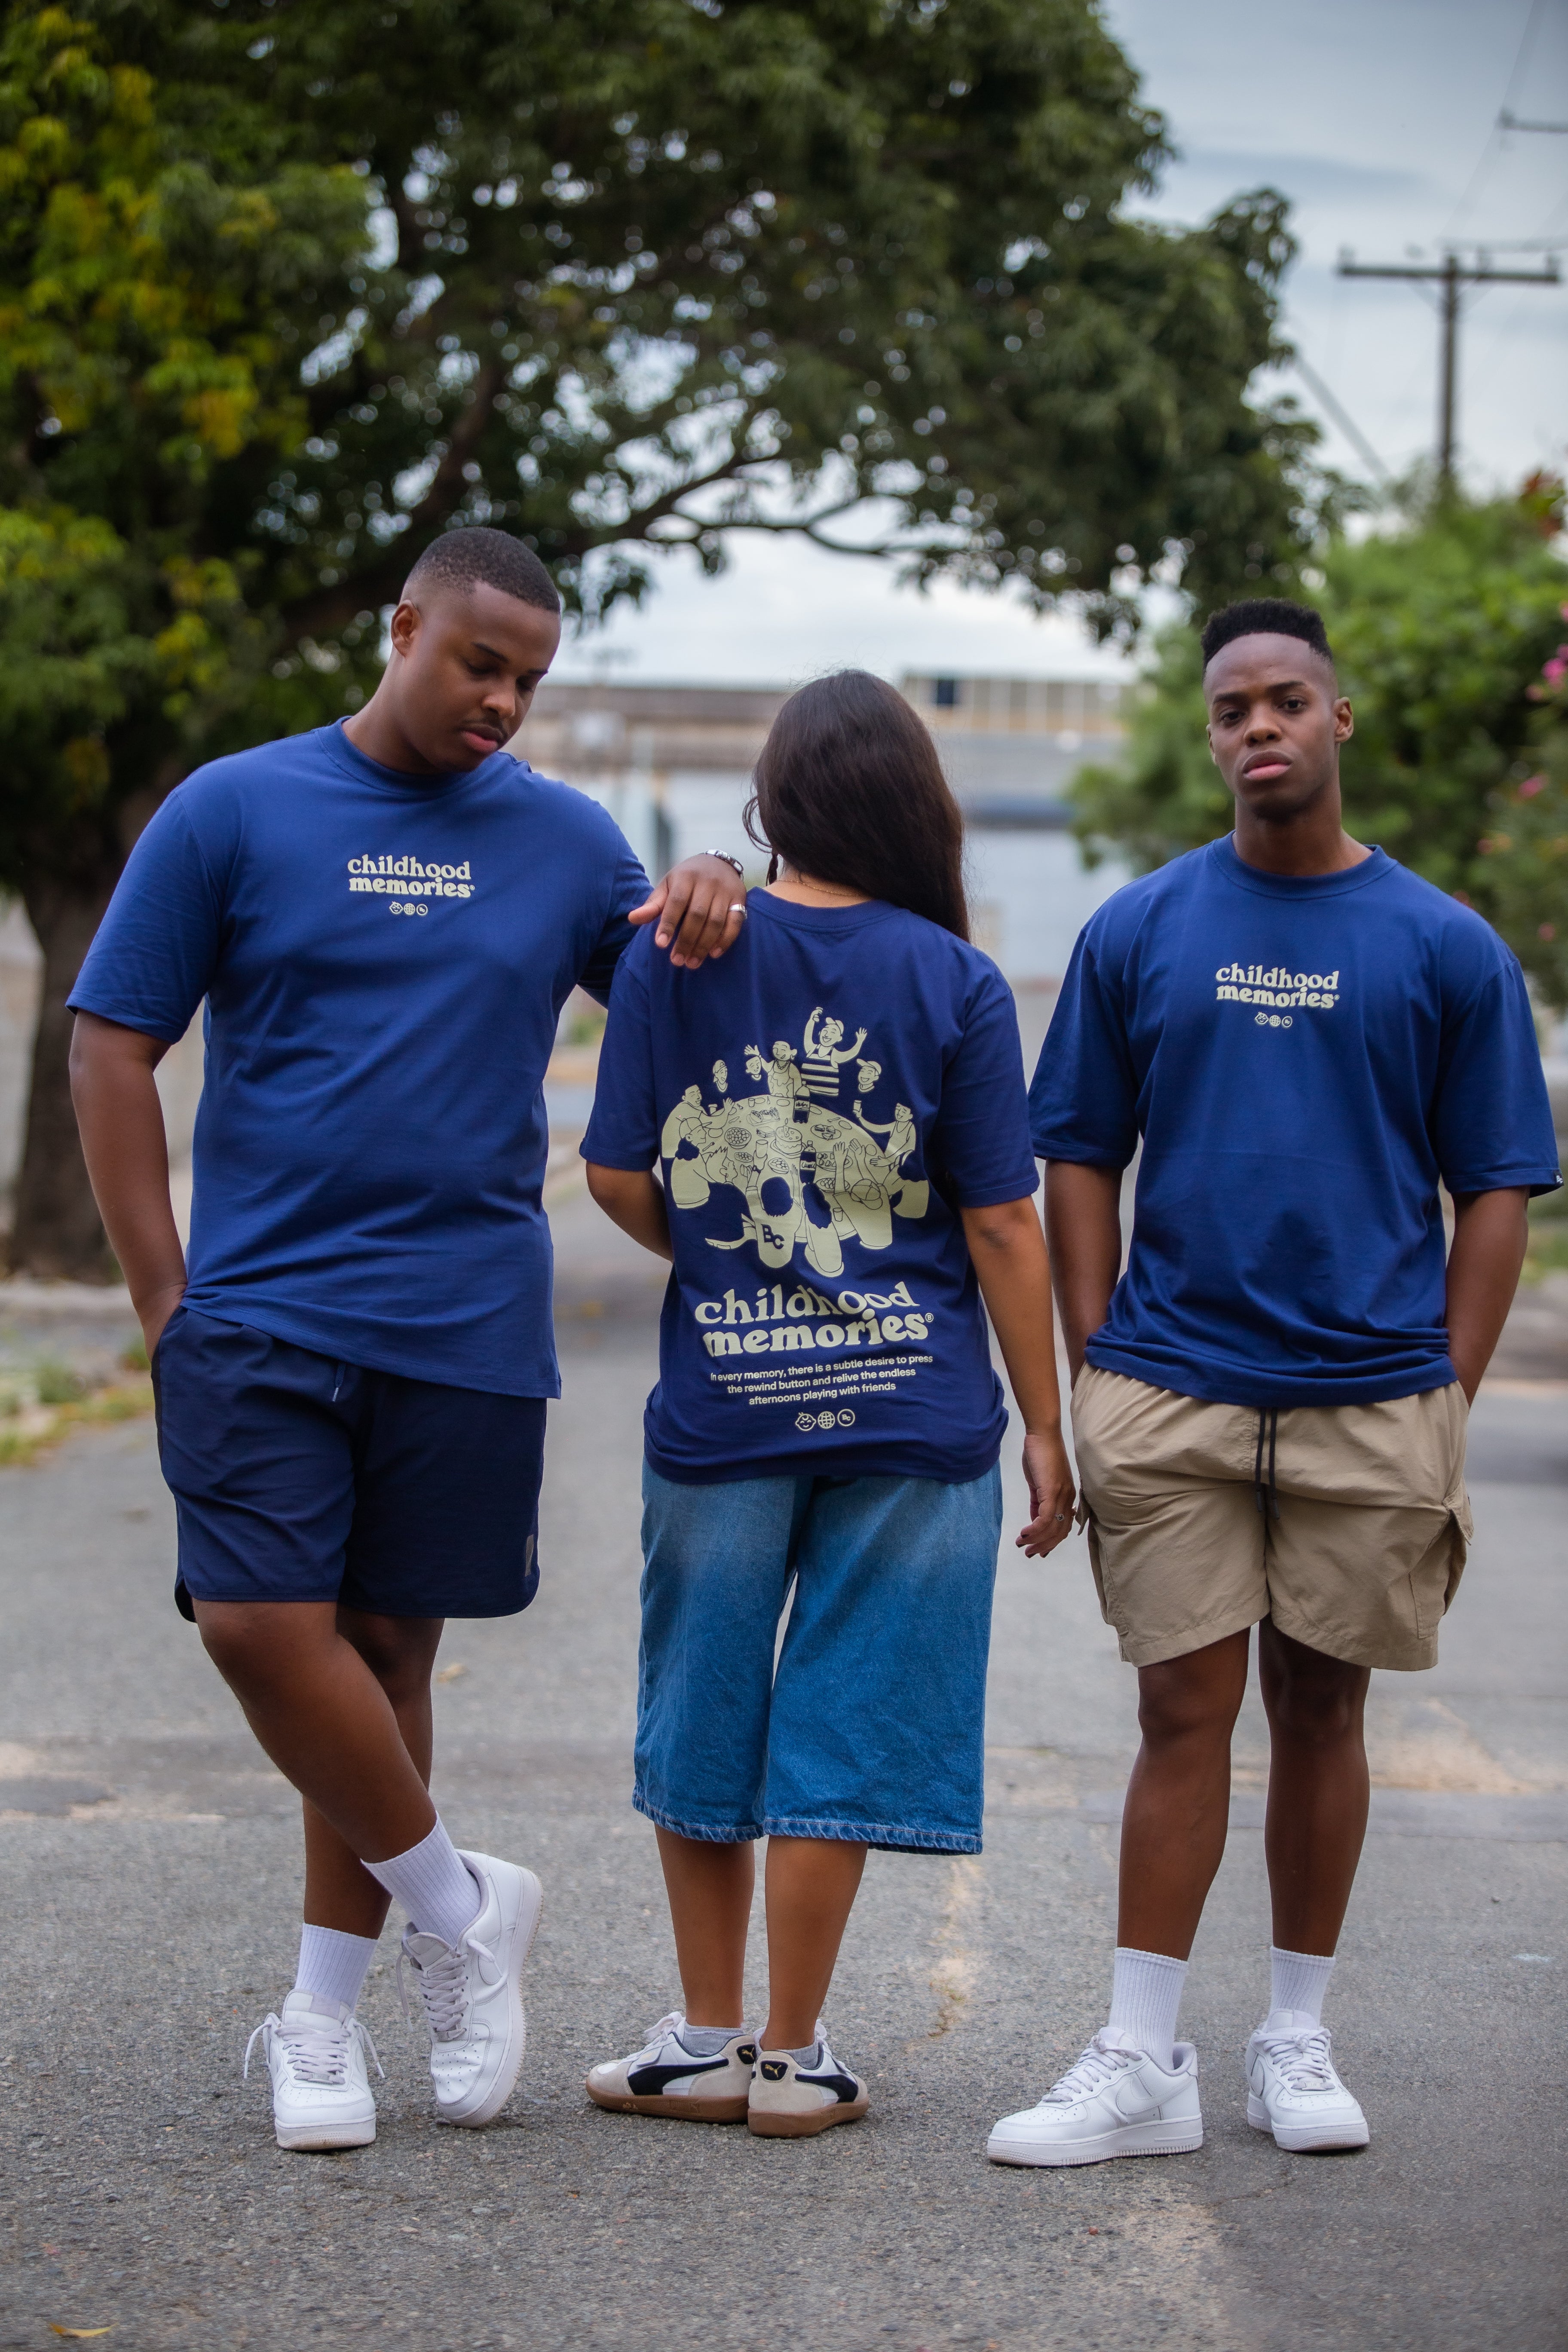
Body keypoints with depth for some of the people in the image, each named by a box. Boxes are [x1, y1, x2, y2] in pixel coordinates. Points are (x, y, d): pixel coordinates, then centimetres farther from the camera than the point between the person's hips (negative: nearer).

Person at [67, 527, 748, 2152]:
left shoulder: (565, 840, 9)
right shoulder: (233, 812, 1)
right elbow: (112, 1047, 1)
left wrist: (711, 914, -7)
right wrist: (163, 1295, -4)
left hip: (469, 1328, 2)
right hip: (261, 1313, -2)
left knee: (385, 1647, 6)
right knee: (262, 1623, -14)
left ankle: (323, 2013, 17)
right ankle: (455, 1909, 7)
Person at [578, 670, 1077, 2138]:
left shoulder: (672, 955, -3)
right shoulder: (955, 982, -6)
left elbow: (617, 1180, 0)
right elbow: (1003, 1227, -5)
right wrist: (1043, 1426, 2)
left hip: (721, 1399, 1)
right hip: (912, 1409, -1)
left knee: (702, 1723, 14)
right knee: (839, 1729, 6)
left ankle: (709, 2042, 21)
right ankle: (792, 2059, 11)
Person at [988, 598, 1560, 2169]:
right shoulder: (1137, 933, 4)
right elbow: (1078, 1164, 7)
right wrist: (1098, 1381, 0)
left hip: (1370, 1398, 0)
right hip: (1173, 1390, 0)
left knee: (1321, 1705, 9)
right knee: (1184, 1710, 0)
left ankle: (1297, 2042, 21)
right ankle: (1142, 2066, 4)